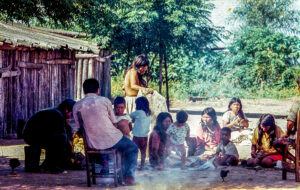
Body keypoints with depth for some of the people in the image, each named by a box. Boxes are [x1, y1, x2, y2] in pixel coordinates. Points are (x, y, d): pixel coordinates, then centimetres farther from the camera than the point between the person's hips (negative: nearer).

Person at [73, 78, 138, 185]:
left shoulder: (76, 106, 2)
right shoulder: (104, 100, -4)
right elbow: (114, 123, 2)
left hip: (92, 145, 4)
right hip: (111, 141, -4)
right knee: (132, 148, 22)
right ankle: (129, 175, 3)